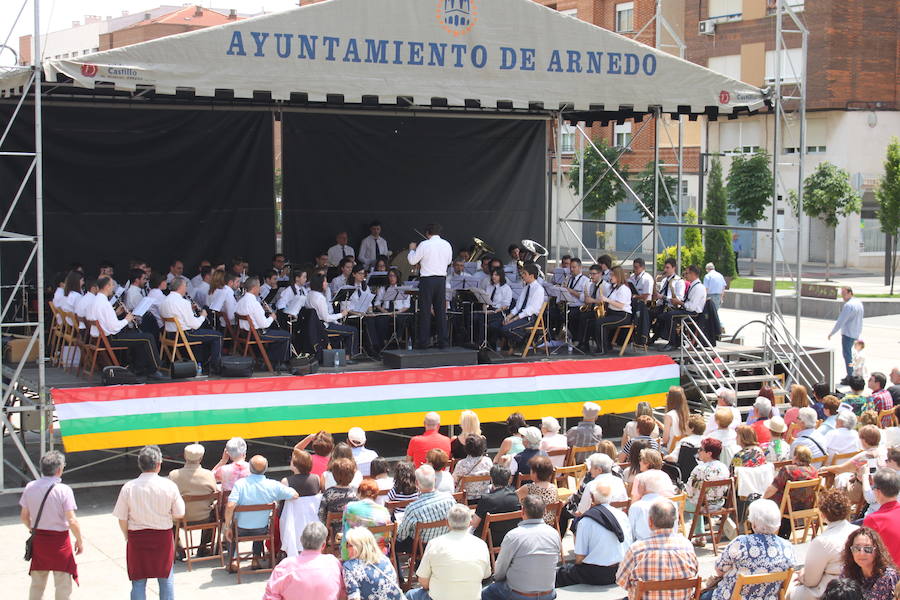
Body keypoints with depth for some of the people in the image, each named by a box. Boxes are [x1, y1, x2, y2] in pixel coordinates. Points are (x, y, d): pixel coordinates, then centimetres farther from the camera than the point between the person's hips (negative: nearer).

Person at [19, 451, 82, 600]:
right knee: (63, 585, 8)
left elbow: (24, 516, 5)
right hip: (59, 540, -5)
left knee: (37, 583, 19)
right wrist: (79, 541, -4)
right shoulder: (64, 490, -17)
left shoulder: (30, 487, -3)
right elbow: (72, 521, -18)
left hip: (38, 539, 5)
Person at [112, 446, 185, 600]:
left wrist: (127, 536, 11)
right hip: (163, 536, 0)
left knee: (138, 581, 10)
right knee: (166, 578, 16)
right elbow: (179, 514, -4)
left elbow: (122, 519, -5)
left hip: (136, 537, 0)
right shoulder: (169, 486, -11)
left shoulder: (128, 488, -10)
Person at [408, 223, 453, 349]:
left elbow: (412, 261, -2)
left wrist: (412, 249, 15)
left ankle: (424, 341, 1)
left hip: (427, 280, -4)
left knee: (425, 311, 1)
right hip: (442, 279, 4)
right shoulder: (447, 245, 4)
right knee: (441, 311, 9)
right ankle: (443, 341, 8)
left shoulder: (424, 245, -11)